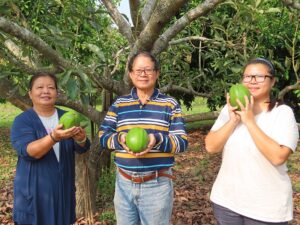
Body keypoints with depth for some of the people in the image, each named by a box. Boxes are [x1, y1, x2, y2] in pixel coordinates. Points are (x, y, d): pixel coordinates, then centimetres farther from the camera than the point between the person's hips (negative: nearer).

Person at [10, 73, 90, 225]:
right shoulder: (22, 121, -7)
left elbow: (82, 149, -4)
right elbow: (27, 151, -23)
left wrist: (81, 138, -27)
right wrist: (54, 137, -39)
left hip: (63, 188, 4)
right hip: (34, 190, -3)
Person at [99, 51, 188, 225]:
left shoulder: (170, 104, -1)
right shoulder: (119, 104, 6)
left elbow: (182, 142, -5)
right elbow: (103, 137, 5)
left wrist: (158, 140, -24)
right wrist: (120, 139, -16)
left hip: (157, 185, -2)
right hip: (124, 183, 3)